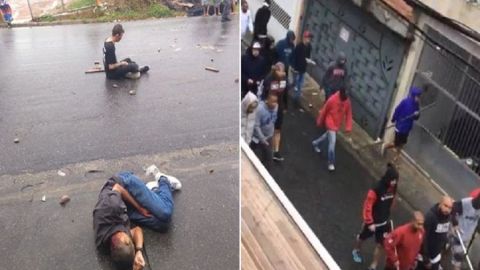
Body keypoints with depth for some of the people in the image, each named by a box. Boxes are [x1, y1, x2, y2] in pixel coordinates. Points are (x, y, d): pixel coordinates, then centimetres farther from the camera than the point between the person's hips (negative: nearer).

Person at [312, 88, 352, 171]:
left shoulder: (348, 102, -10)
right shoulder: (332, 100, -25)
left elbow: (348, 115, -3)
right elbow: (324, 111, -12)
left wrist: (348, 128, -8)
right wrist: (319, 122, -2)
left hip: (338, 124, 6)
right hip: (331, 124, -6)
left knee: (328, 135, 26)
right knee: (332, 142, -7)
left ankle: (315, 143, 55)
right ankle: (331, 163, 5)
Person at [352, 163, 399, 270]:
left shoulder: (393, 188, -12)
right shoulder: (376, 189, -31)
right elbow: (367, 206, -24)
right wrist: (369, 222, -18)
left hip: (384, 222, 4)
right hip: (373, 221, -4)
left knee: (380, 244, 8)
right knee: (362, 237, 23)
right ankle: (356, 251, 53)